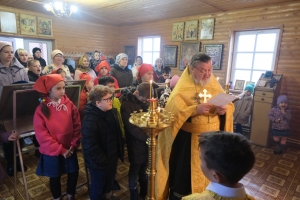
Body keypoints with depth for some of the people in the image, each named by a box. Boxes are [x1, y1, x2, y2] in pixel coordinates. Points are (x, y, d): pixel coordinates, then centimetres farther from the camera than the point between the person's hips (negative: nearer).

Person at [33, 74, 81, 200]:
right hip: (51, 152, -2)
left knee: (73, 173, 14)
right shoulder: (41, 110, -13)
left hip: (69, 149, 2)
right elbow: (41, 135, -13)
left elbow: (77, 126, -4)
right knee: (55, 177, 16)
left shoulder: (69, 104, -7)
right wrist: (60, 150, -14)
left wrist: (73, 145, -12)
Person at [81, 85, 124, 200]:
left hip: (112, 156, 8)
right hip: (99, 162, -8)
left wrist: (120, 149, 10)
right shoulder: (90, 120, -30)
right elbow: (90, 146, -30)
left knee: (110, 180, 30)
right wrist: (102, 161, -22)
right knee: (98, 185, 18)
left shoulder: (111, 111, -3)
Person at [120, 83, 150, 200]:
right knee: (135, 169, 11)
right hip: (136, 143, -5)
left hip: (147, 140, 6)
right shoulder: (126, 104, -15)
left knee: (144, 168, 21)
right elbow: (131, 126, -21)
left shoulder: (145, 101, 3)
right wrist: (147, 137, -24)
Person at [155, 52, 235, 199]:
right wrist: (195, 109, -28)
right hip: (188, 140, -4)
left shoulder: (215, 85, 5)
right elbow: (173, 112, -19)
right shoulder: (182, 88, -11)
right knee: (184, 175, 11)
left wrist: (224, 110, -16)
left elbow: (230, 105, 6)